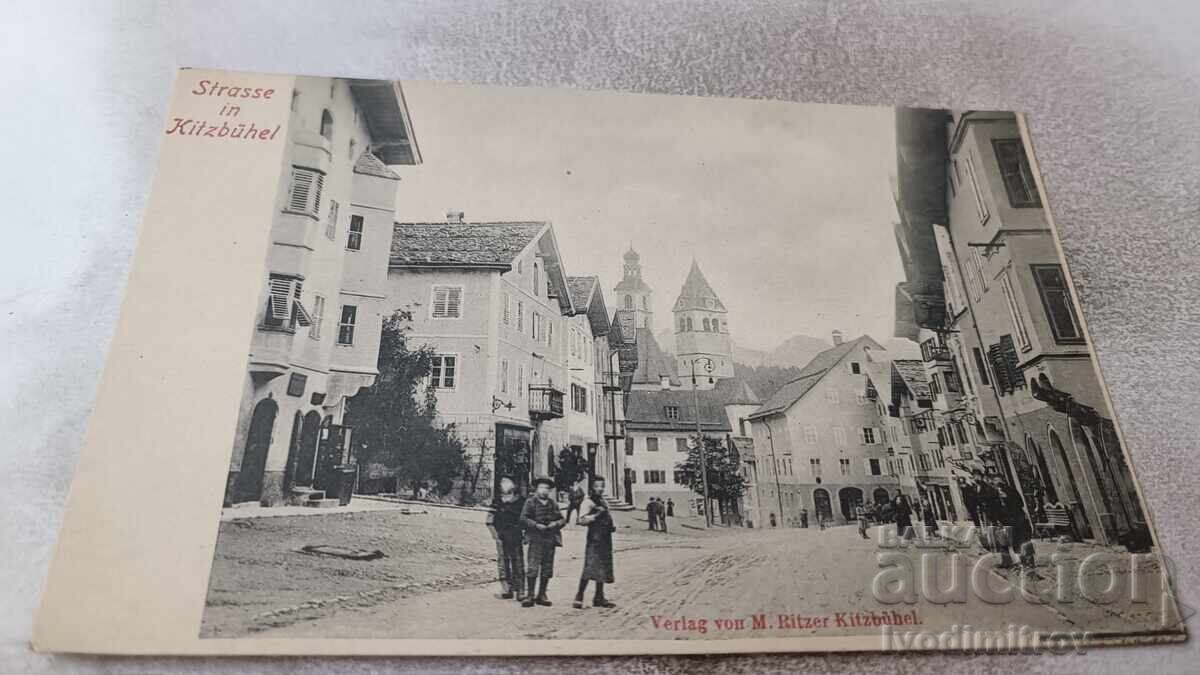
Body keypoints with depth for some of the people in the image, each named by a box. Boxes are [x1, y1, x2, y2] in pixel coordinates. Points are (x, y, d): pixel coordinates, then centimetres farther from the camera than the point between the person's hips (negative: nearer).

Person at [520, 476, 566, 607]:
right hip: (536, 539, -4)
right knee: (532, 568, -10)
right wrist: (536, 525, -16)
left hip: (550, 539, 5)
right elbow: (523, 518, -5)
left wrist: (556, 523, -6)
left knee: (547, 569, 7)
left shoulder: (553, 504, 15)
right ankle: (530, 595, 0)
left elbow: (562, 519, 15)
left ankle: (541, 595, 17)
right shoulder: (530, 502, 3)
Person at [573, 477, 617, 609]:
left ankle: (599, 598, 19)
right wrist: (596, 515, -25)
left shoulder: (604, 502, 19)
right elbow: (582, 520, -15)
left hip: (605, 539, 8)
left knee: (603, 569, 11)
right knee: (590, 568, -13)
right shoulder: (587, 502, -6)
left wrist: (612, 525, 12)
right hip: (594, 539, -8)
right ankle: (579, 597, -5)